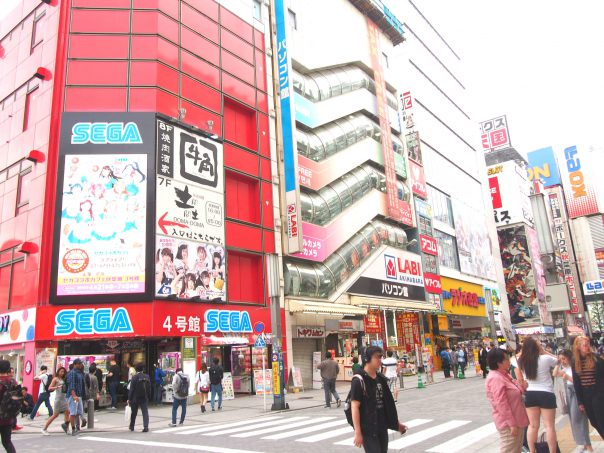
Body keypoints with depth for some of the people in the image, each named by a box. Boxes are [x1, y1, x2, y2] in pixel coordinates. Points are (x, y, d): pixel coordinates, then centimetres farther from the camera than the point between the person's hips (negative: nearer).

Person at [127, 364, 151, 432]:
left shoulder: (134, 377, -12)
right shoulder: (147, 377, 0)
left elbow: (131, 389, -11)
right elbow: (149, 388, 4)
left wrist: (129, 399, -5)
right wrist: (148, 397, 11)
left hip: (135, 398, -2)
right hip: (145, 398, 2)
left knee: (134, 413, 15)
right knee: (145, 412, 2)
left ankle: (131, 426, 30)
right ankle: (146, 427, -9)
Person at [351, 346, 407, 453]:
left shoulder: (381, 378, 7)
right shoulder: (359, 381, -14)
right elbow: (354, 407, -16)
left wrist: (396, 422, 18)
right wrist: (357, 432, -19)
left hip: (382, 428, 7)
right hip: (367, 429, -7)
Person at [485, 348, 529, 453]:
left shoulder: (504, 375, 9)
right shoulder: (495, 378, -22)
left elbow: (515, 393, 16)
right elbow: (502, 404, -24)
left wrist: (522, 387, -4)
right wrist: (511, 424, -23)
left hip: (515, 420, 10)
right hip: (508, 423, -10)